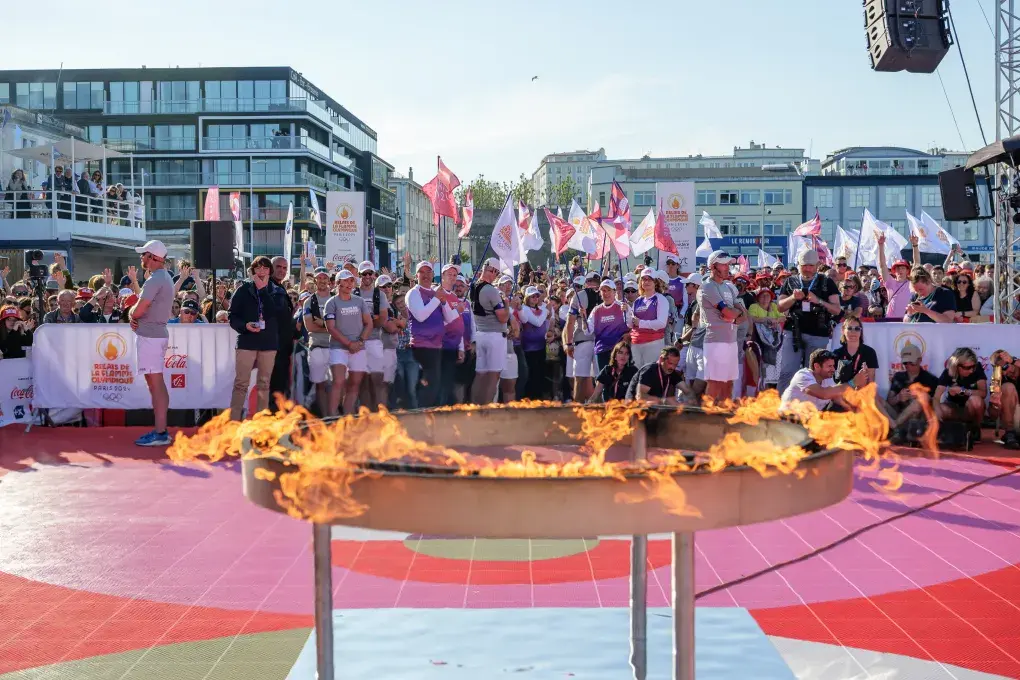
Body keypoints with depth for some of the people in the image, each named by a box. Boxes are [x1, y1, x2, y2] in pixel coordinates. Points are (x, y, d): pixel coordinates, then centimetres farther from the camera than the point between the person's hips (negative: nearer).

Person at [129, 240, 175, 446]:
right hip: (158, 333, 11)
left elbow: (137, 311, -21)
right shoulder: (164, 278, 16)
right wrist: (134, 315, -1)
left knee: (155, 383, -9)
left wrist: (131, 312, 2)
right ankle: (161, 429, 19)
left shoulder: (154, 280, -17)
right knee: (156, 383, 14)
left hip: (149, 336, -11)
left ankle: (160, 433, -9)